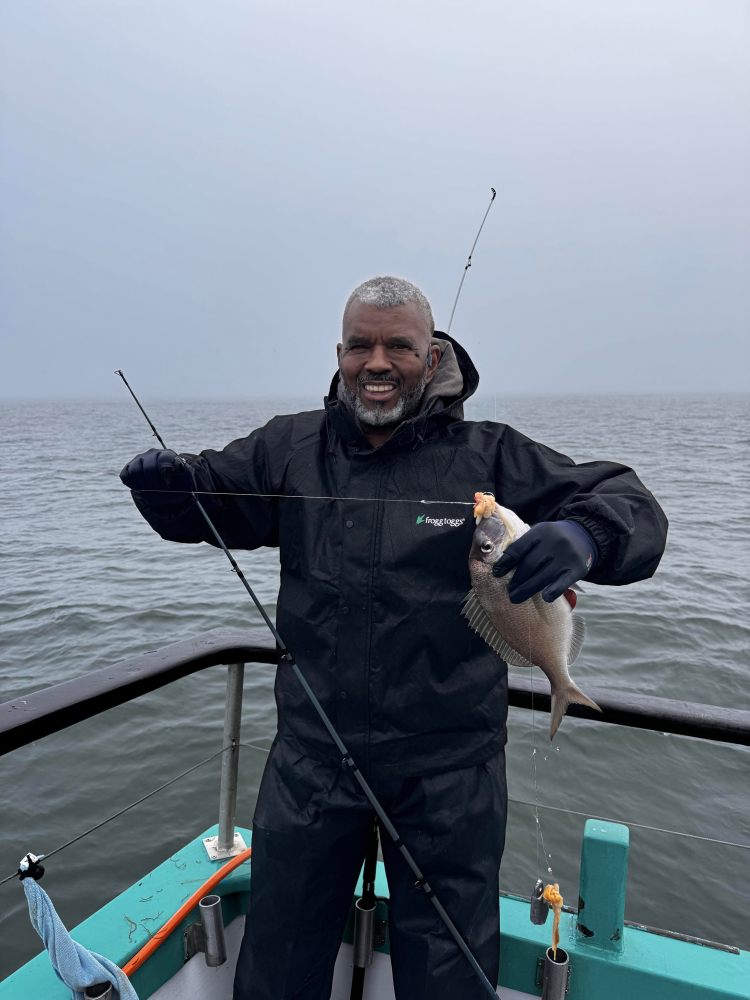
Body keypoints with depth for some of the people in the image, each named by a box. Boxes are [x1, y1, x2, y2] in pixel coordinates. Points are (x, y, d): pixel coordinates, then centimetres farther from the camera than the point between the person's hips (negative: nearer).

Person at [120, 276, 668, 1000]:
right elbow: (201, 500, 9)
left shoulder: (491, 458, -7)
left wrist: (582, 537, -32)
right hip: (311, 758, 2)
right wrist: (165, 480, -14)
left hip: (448, 770, -1)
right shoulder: (288, 450, 0)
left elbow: (630, 506, -8)